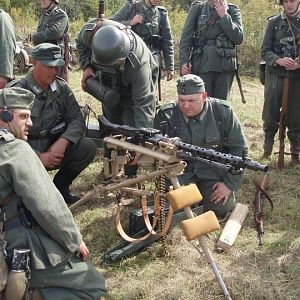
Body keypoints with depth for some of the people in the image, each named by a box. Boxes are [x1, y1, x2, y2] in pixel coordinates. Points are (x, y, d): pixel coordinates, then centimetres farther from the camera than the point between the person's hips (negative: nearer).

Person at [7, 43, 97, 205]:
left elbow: (77, 119, -3)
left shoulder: (61, 87, 1)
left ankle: (60, 187, 5)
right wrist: (39, 157, -29)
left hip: (55, 145, 5)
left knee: (88, 147, -18)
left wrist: (62, 142, -23)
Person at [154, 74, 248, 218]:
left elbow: (239, 148, -4)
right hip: (180, 171, 1)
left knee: (220, 209, -18)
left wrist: (230, 184, -9)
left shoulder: (223, 111, -9)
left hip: (214, 172, 0)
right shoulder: (166, 114, -8)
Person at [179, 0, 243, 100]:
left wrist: (224, 16, -7)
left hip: (225, 66, 1)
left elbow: (238, 39, -3)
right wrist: (184, 61, -9)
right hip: (202, 64, -1)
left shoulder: (232, 10, 7)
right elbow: (186, 37, 2)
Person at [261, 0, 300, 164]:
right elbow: (265, 51, 2)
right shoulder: (274, 22, 5)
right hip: (275, 75, 0)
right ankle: (268, 141, 27)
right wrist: (278, 60, -17)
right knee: (270, 114, 4)